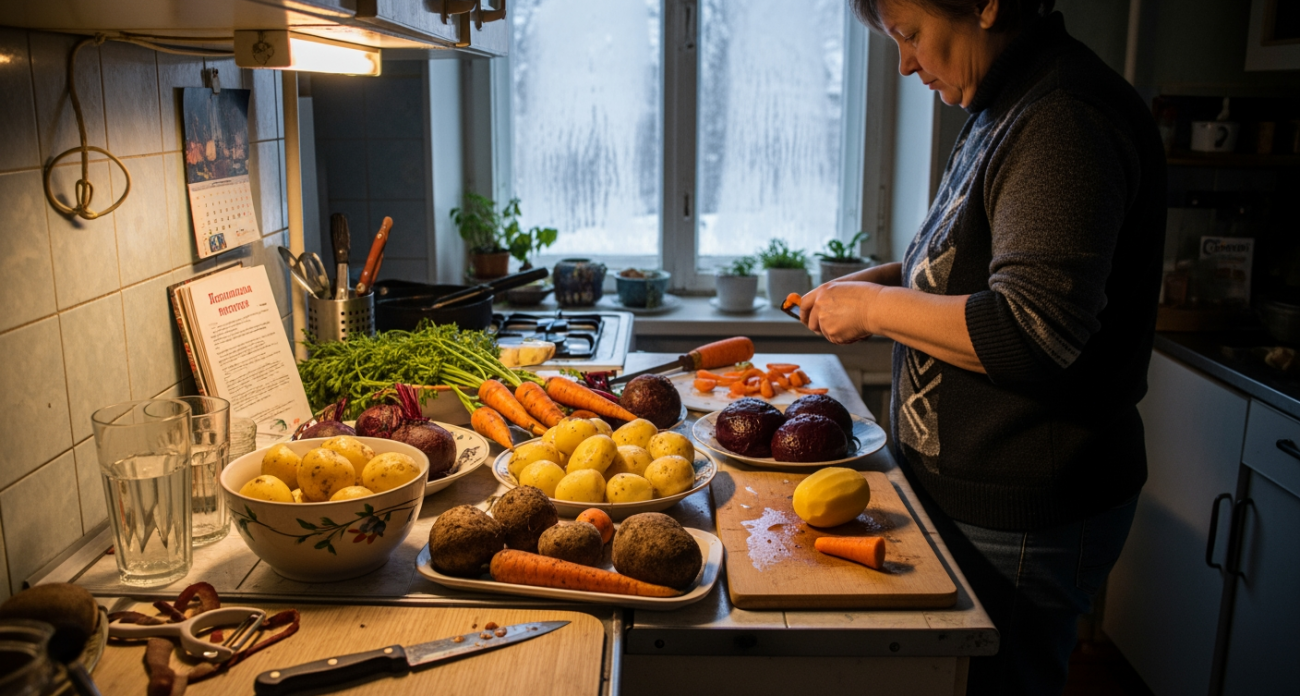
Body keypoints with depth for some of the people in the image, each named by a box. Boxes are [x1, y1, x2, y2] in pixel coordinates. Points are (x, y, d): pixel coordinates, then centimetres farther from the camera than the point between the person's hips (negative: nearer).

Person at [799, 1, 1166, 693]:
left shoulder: (1065, 118, -21)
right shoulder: (1003, 110, 12)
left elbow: (1034, 332, -28)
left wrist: (874, 307, -17)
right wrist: (887, 279, 8)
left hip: (1021, 522, -10)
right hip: (971, 488, 10)